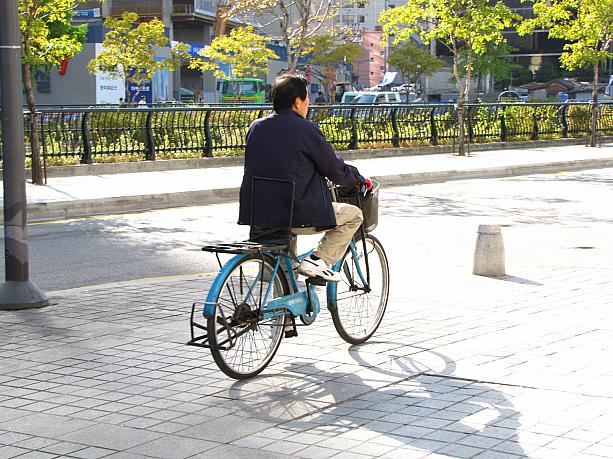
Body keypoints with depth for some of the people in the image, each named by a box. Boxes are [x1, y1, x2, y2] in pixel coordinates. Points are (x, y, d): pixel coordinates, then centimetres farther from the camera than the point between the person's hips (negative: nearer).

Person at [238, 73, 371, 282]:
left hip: (258, 214, 7)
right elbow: (336, 169, -3)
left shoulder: (256, 127, 8)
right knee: (353, 215, 10)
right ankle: (317, 260, -1)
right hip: (298, 215, -7)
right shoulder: (306, 130, -11)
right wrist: (359, 179, 17)